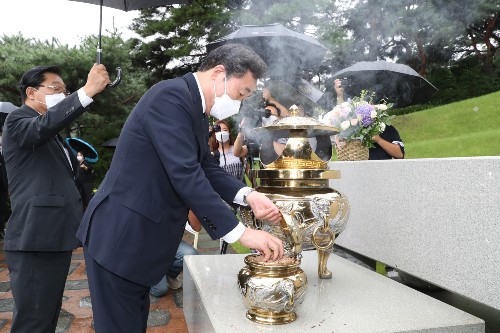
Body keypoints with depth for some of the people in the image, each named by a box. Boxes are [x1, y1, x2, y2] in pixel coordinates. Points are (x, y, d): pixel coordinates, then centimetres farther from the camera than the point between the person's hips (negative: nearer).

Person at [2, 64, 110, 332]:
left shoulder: (51, 135, 21)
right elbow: (44, 124, -30)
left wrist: (75, 165, 14)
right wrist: (87, 91, -35)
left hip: (56, 236, 9)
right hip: (36, 239, -9)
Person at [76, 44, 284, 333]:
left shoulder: (195, 107, 9)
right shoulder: (171, 96, -21)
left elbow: (206, 167, 11)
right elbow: (185, 174, -29)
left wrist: (248, 195, -5)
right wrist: (241, 232, -25)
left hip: (140, 238, 9)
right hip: (120, 238, -9)